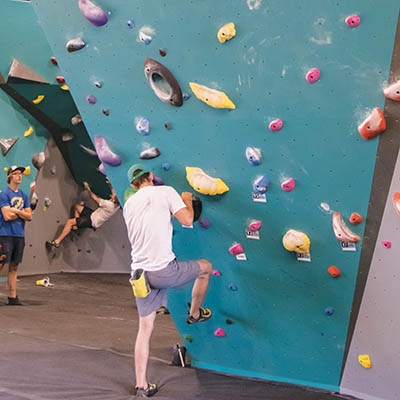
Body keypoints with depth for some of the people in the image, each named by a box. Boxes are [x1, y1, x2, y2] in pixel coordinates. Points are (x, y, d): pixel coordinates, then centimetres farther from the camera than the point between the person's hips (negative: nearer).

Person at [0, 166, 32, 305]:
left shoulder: (23, 195, 13)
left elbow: (29, 216, 7)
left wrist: (15, 211, -6)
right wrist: (22, 213, -1)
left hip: (20, 235, 6)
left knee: (14, 267, 9)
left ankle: (12, 297, 12)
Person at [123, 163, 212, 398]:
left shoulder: (128, 205, 14)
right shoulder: (166, 192, -3)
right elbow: (187, 220, -8)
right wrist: (187, 200, 12)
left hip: (139, 273, 6)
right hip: (164, 270, -5)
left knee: (145, 328, 13)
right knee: (205, 267, 23)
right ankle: (195, 314, 39)